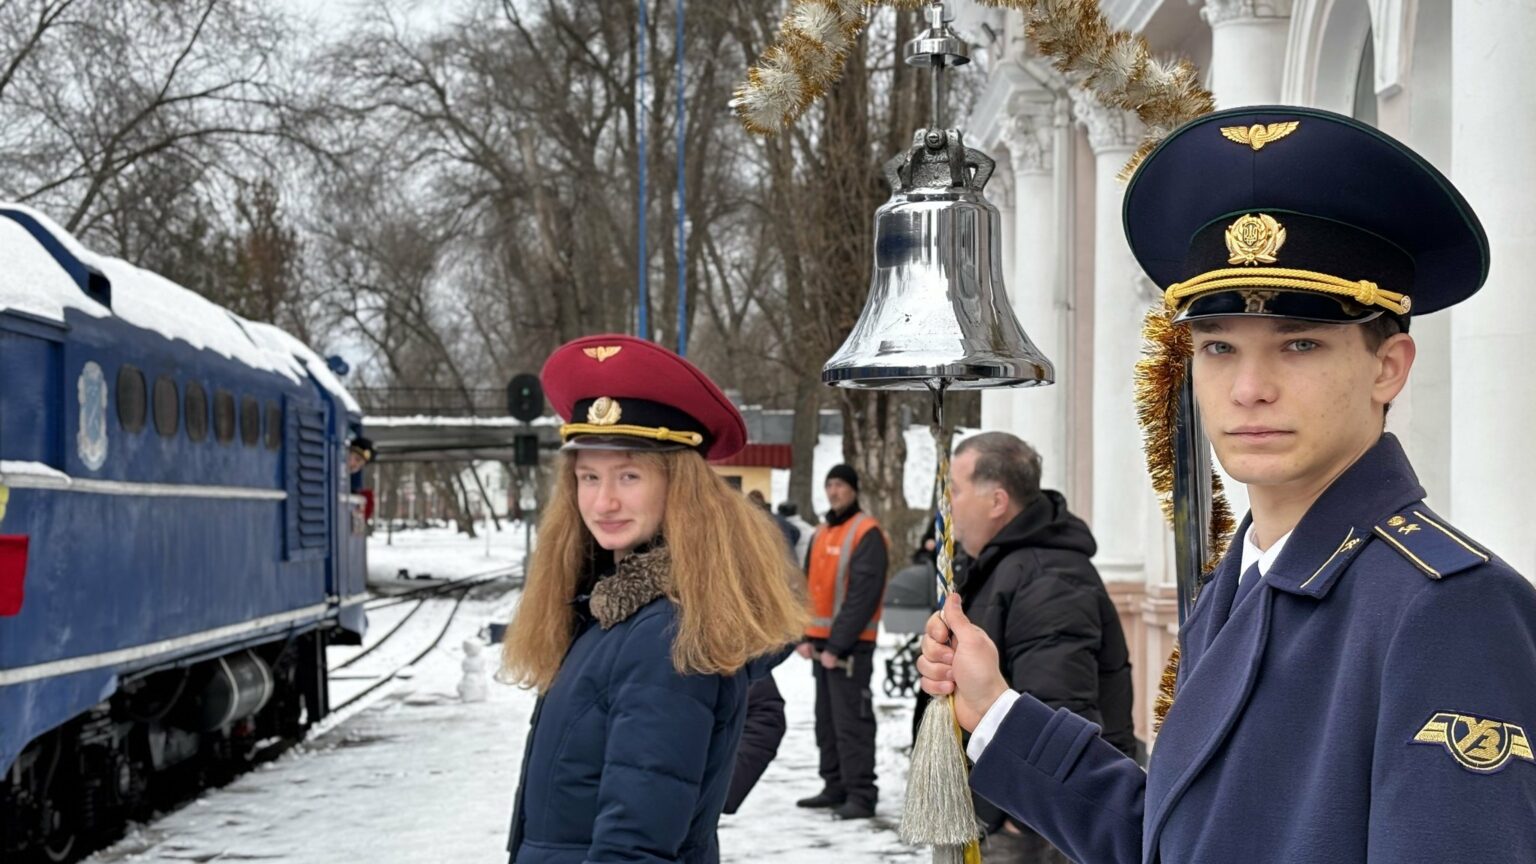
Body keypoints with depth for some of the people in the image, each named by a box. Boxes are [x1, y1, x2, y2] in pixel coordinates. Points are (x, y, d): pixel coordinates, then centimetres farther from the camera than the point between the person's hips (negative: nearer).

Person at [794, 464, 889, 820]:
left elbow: (863, 594, -17)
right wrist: (805, 636, 5)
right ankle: (835, 787, 21)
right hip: (820, 641, 9)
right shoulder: (821, 534, 16)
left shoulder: (866, 533, -11)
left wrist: (837, 645, -18)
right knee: (827, 719, 13)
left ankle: (861, 795, -7)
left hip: (850, 645, -8)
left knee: (851, 720, -9)